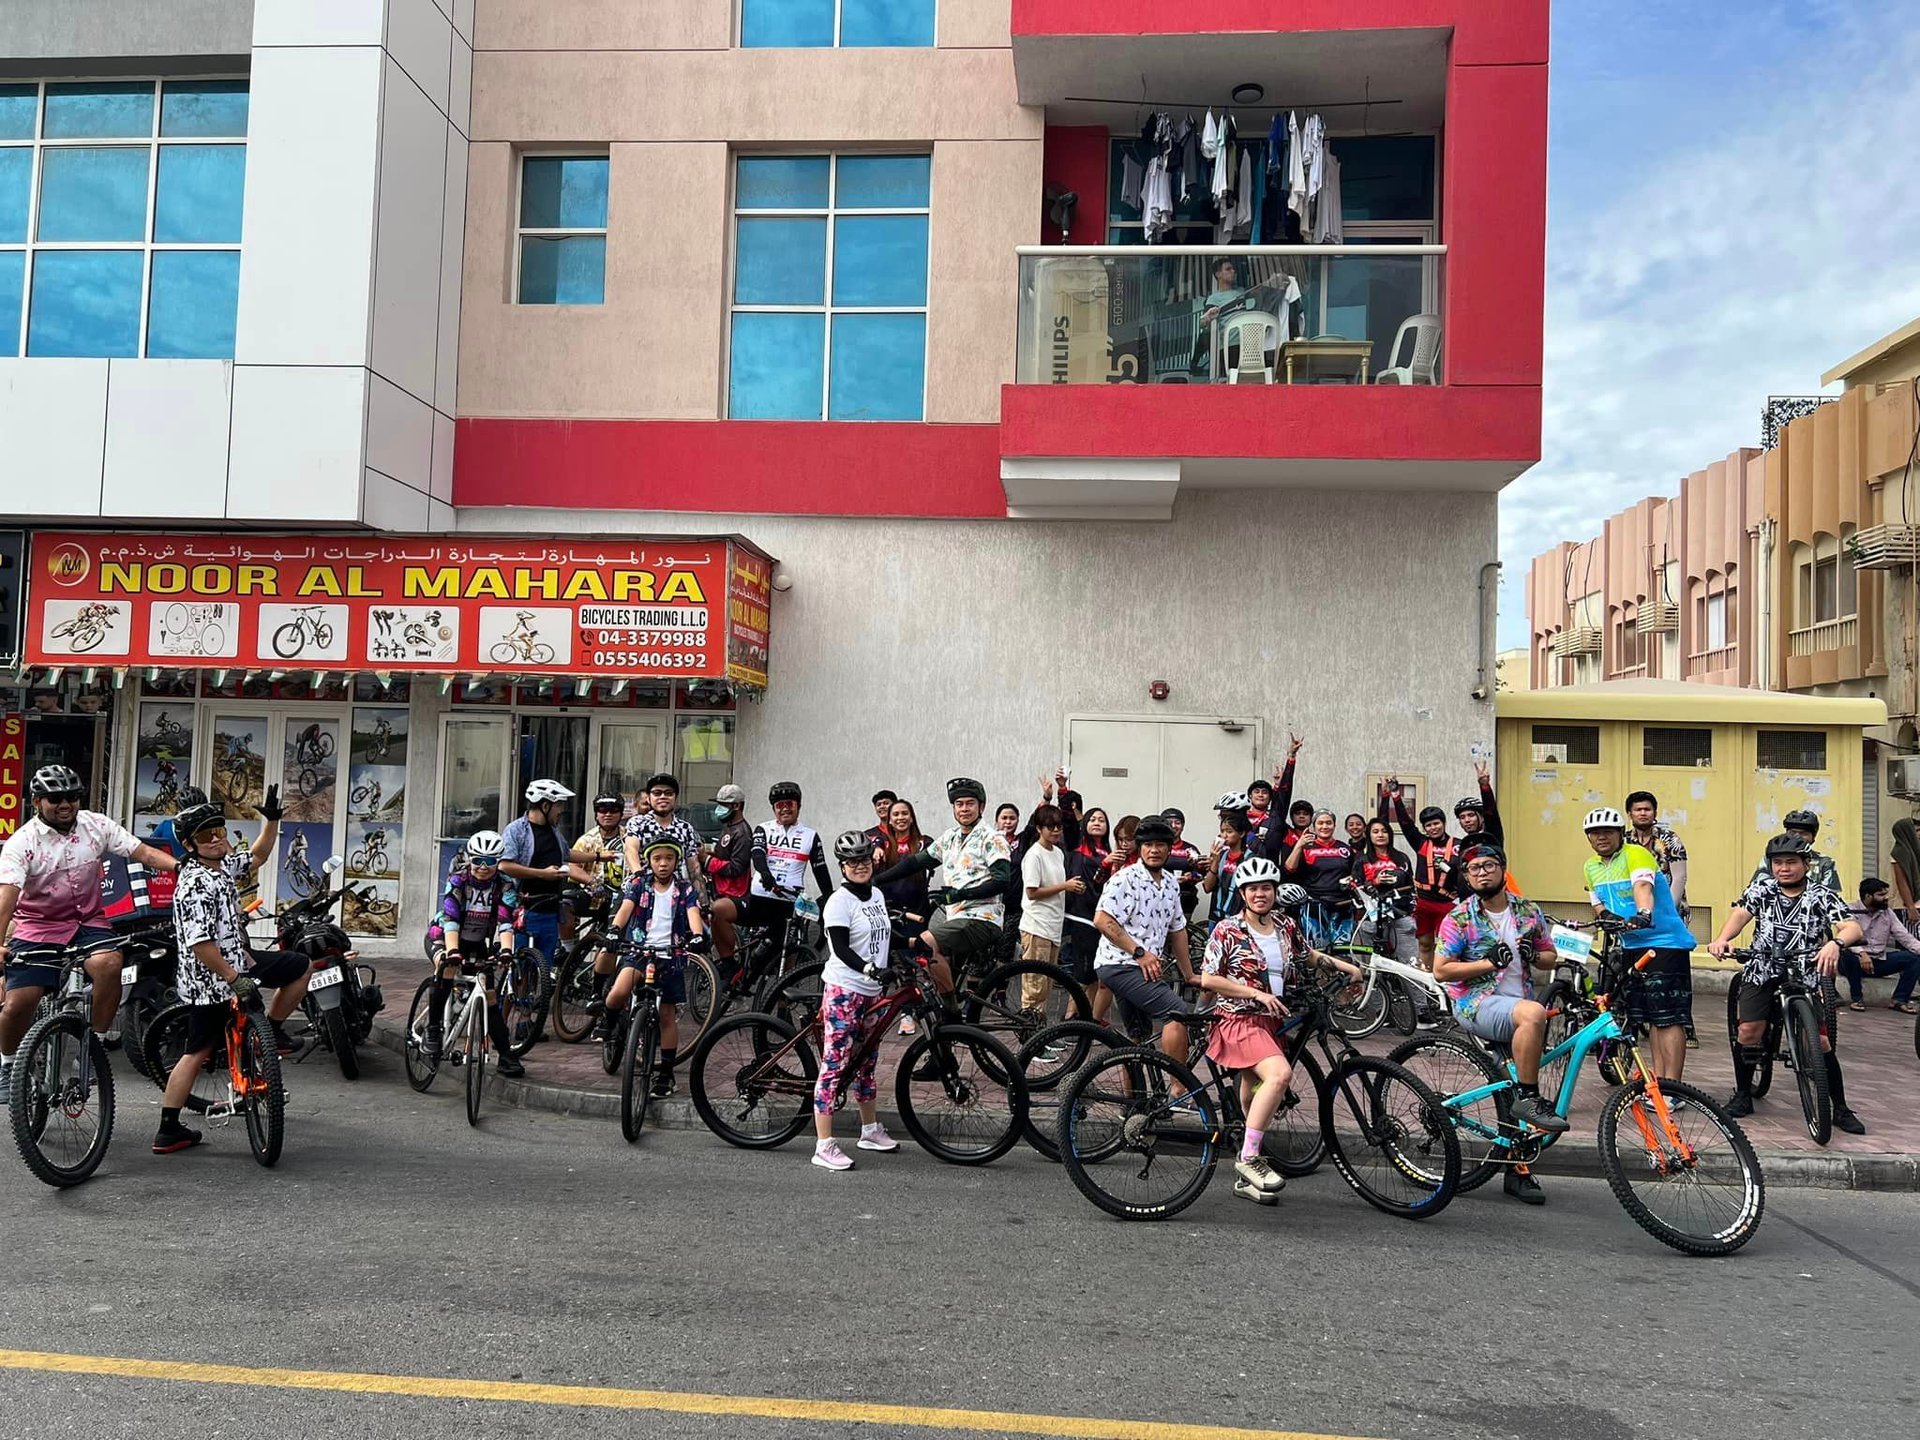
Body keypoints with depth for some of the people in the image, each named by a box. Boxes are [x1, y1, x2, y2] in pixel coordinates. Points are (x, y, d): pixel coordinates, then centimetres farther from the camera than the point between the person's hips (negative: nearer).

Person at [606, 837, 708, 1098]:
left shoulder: (685, 890, 5)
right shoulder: (639, 885, 6)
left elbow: (693, 914, -11)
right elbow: (626, 908, -9)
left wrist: (698, 936, -32)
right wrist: (615, 929, -30)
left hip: (671, 955, 0)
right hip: (639, 950, 0)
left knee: (667, 1016, 4)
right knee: (620, 991, -28)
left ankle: (666, 1073, 15)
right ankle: (608, 1023, 5)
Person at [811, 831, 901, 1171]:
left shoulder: (877, 896, 12)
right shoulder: (839, 901, -12)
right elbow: (841, 949, -20)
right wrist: (868, 968, -33)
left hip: (872, 990, 8)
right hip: (843, 989, -8)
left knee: (866, 1063, 19)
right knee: (835, 1064, -7)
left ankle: (871, 1130, 33)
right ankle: (824, 1146, -6)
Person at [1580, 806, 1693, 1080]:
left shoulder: (1636, 855, -12)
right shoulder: (1591, 867, 11)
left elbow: (1643, 887, -31)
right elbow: (1598, 904, 17)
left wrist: (1643, 914, -50)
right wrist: (1605, 916, -7)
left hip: (1665, 942, -8)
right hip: (1633, 945, 8)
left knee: (1669, 1018, -10)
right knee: (1653, 1019, 14)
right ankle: (1657, 1081, 20)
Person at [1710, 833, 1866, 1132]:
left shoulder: (1822, 895, -4)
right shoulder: (1762, 889, 1)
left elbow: (1853, 928, -19)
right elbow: (1740, 913, -16)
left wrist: (1835, 943, -43)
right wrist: (1722, 939, -38)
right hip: (1763, 970, 1)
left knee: (1819, 1040, -7)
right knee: (1749, 1030, -12)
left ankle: (1840, 1109, 9)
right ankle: (1742, 1094, 7)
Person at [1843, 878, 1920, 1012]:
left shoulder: (1887, 912, 9)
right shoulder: (1851, 912, -10)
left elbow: (1904, 936, 2)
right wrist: (1862, 953, -41)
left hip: (1879, 961, 6)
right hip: (1857, 961, -5)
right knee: (1850, 955, -39)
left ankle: (1899, 999, -3)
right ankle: (1856, 998, -17)